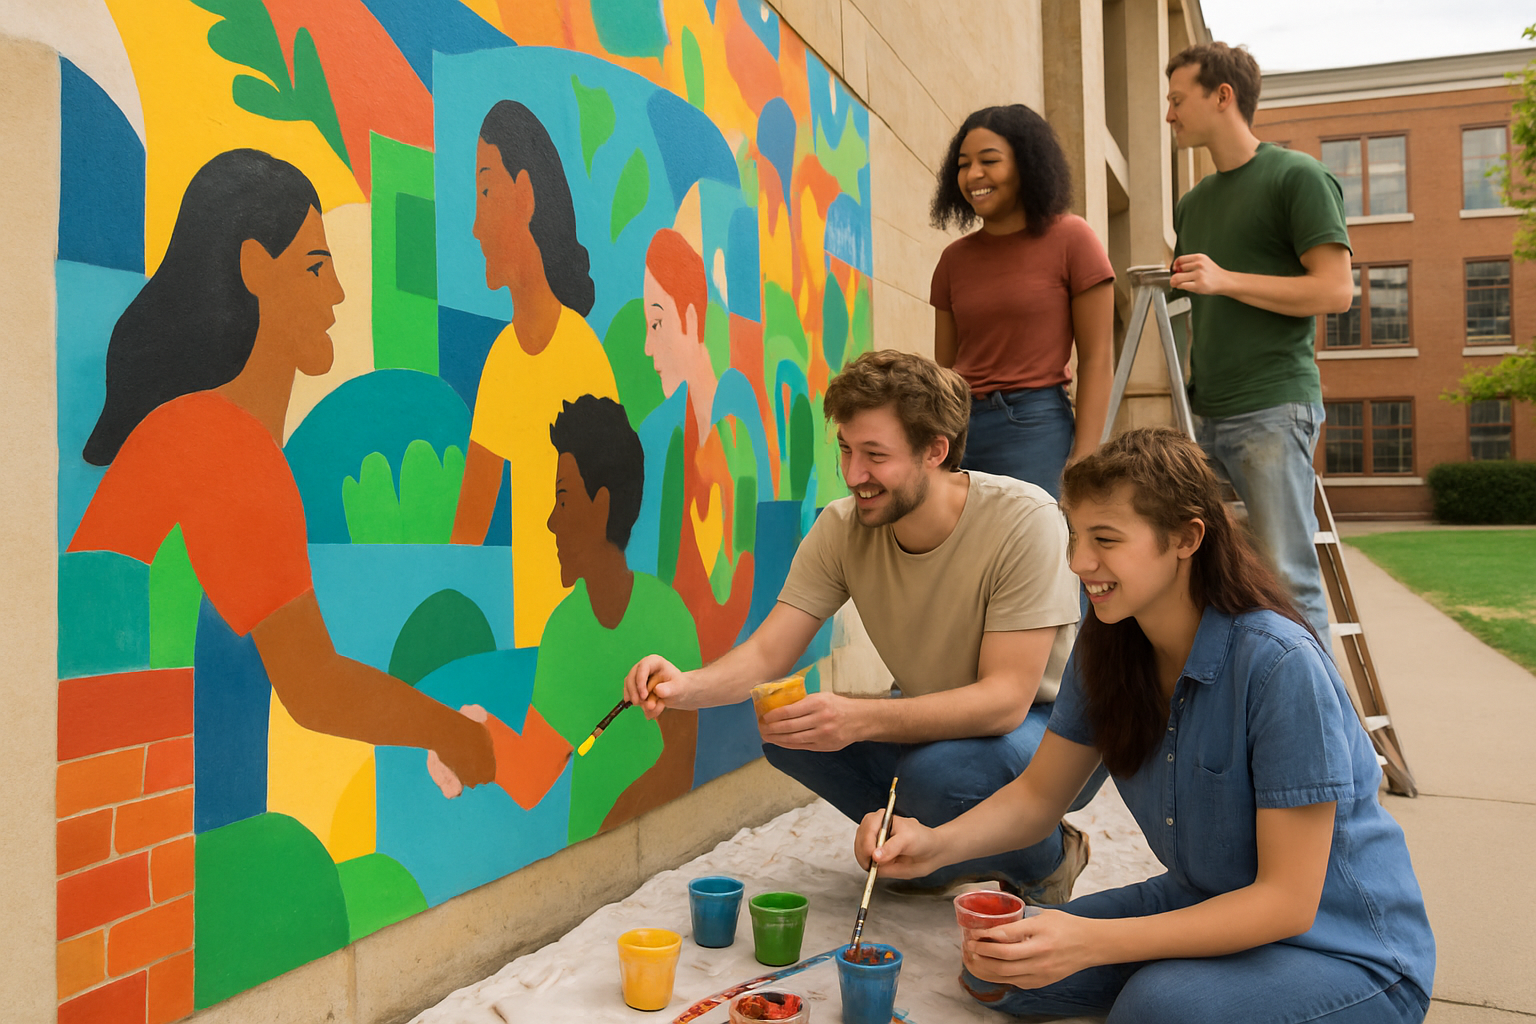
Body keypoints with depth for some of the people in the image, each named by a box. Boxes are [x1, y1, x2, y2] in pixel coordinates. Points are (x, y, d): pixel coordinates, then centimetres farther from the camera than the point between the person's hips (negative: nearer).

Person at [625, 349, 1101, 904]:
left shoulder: (1023, 519, -27)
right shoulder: (842, 528, -13)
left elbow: (1006, 698, -32)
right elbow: (768, 653, -14)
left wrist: (859, 719, -46)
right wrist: (688, 686, -37)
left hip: (1054, 731, -5)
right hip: (939, 723, 5)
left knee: (937, 770, -35)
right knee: (790, 732, -15)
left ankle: (1049, 856, 0)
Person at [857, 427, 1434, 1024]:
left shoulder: (1281, 667, -28)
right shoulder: (1107, 645, -7)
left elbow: (1287, 900, -26)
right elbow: (1038, 794, 1)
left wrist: (1092, 942, -35)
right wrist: (937, 844, -20)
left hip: (1353, 949, -6)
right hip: (1206, 906, 6)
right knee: (1000, 966, -8)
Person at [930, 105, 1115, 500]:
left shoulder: (1070, 239, 0)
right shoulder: (954, 258, 13)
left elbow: (1096, 359, -3)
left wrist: (1083, 460, -10)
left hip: (1035, 426, -4)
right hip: (960, 427, 4)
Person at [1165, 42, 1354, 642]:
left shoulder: (1296, 176, -2)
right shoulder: (1193, 202, 20)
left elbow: (1336, 290, -10)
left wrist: (1227, 280, -17)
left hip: (1274, 408, -7)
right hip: (1205, 413, 7)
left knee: (1285, 578, -7)